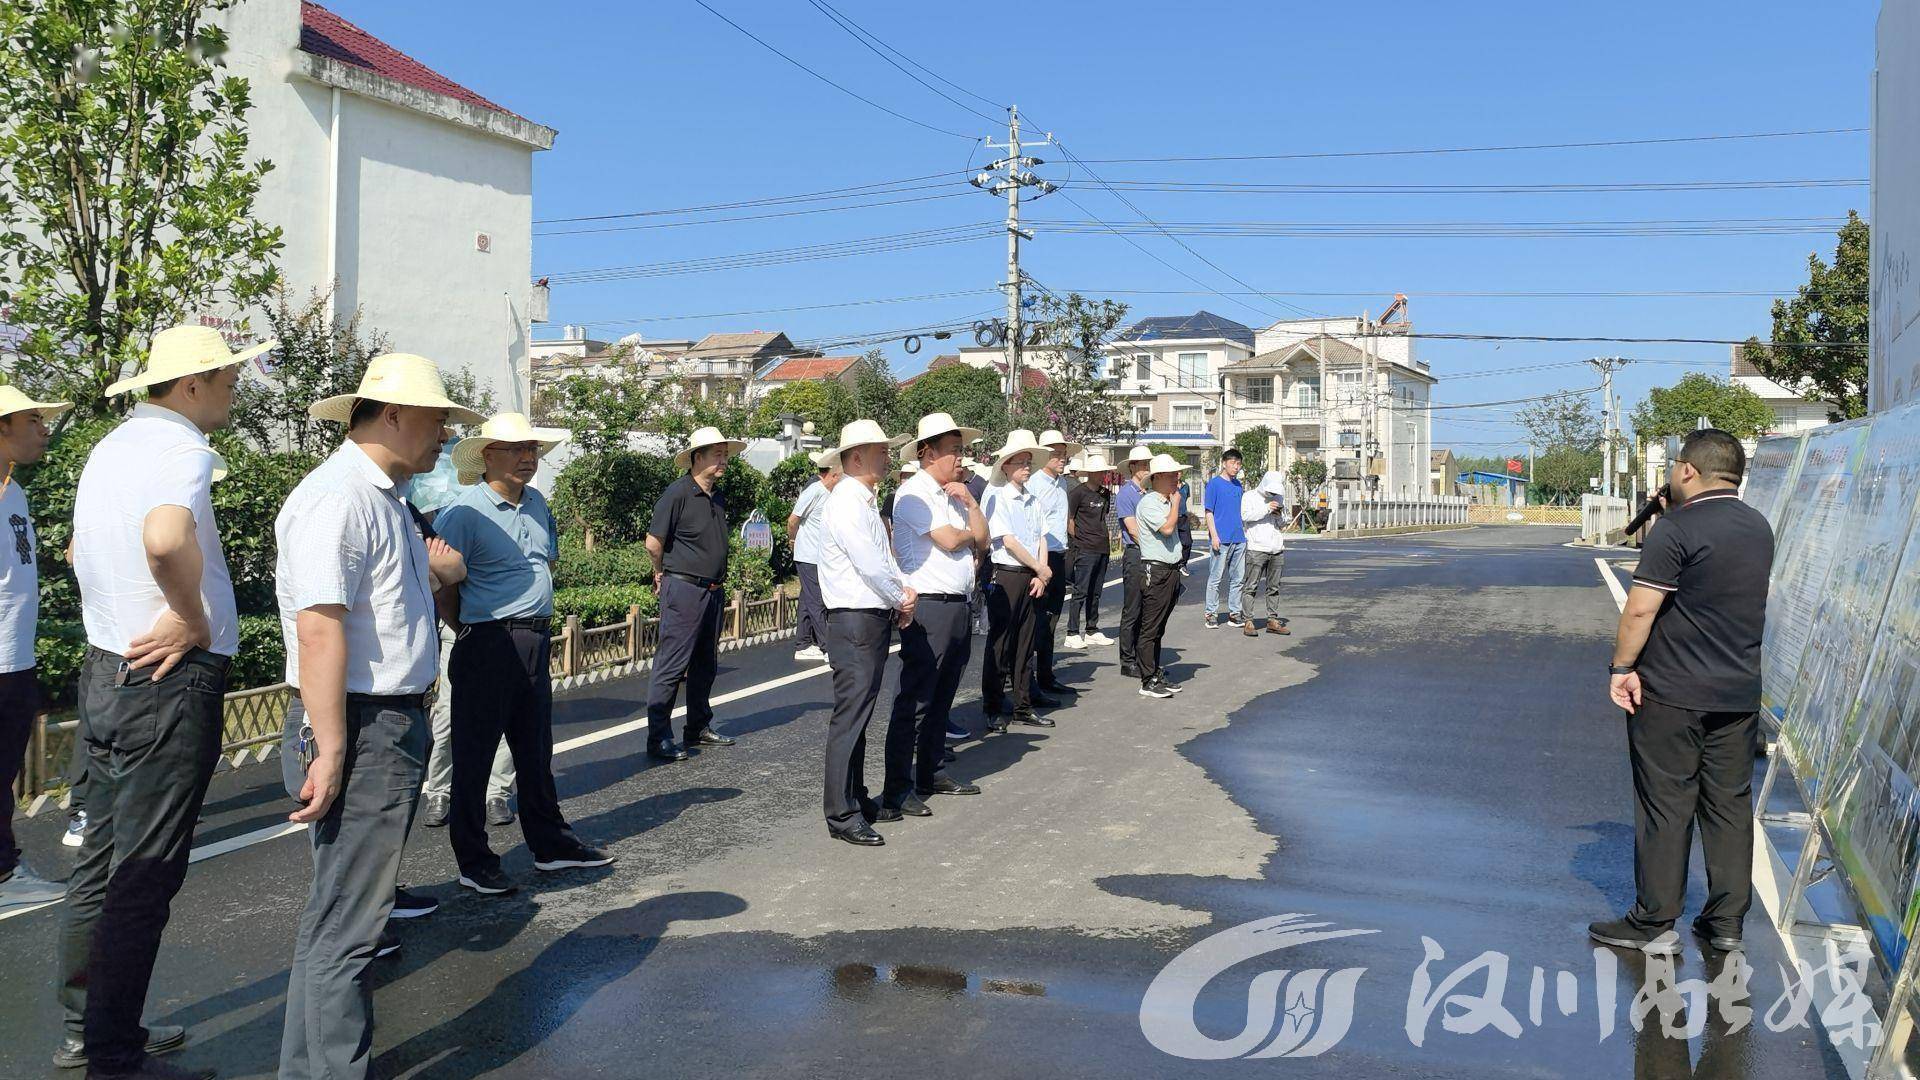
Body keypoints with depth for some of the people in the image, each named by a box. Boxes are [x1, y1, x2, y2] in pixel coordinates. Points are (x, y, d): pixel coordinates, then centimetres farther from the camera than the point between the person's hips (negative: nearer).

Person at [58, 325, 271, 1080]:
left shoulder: (110, 447, 13)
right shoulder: (181, 449, -17)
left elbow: (82, 553, 27)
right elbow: (166, 538, -38)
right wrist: (196, 619, -23)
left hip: (104, 672, 10)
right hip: (170, 682, -10)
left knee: (103, 861, 17)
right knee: (145, 877, -1)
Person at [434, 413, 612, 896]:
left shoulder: (537, 502, 11)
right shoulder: (466, 511, -14)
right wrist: (472, 627, -3)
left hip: (536, 640, 8)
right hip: (488, 645, -8)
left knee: (535, 749, 17)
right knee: (474, 753, 3)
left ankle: (551, 844, 28)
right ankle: (474, 861, 13)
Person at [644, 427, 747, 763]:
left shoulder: (716, 498, 13)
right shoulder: (678, 492, -13)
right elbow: (654, 542, -12)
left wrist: (718, 582, 17)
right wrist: (663, 573, 2)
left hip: (713, 591, 9)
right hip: (683, 589, -8)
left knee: (706, 664, 16)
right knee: (671, 665, -6)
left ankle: (699, 728, 28)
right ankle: (658, 739, -2)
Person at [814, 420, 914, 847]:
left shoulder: (865, 502, 17)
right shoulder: (846, 504, -15)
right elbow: (870, 566, -18)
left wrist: (904, 586, 3)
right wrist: (901, 601, -5)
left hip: (876, 620, 10)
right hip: (855, 621, -10)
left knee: (861, 714, 16)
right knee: (850, 716, -7)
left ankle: (856, 797, 26)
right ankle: (841, 815, -3)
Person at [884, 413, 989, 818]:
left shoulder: (953, 495, 18)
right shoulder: (914, 492, -9)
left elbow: (981, 539, 13)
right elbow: (948, 541, -17)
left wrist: (969, 501, 1)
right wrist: (968, 533, 5)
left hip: (956, 607, 9)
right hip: (928, 608, -9)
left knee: (941, 698, 16)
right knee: (915, 701, -8)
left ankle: (928, 774, 27)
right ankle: (896, 791, -4)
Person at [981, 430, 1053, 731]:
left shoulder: (1031, 497, 13)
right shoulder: (996, 495, -9)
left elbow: (1041, 537, 10)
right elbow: (1008, 540, -14)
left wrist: (1040, 576, -2)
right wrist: (1040, 569, -8)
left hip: (1031, 579, 7)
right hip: (1005, 575, -7)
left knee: (1025, 643, 11)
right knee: (1000, 644, -1)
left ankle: (1022, 707, 19)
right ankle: (994, 709, 7)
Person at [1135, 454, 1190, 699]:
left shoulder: (1170, 501, 17)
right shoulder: (1148, 503, -11)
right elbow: (1167, 528, -22)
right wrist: (1175, 502, -12)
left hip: (1171, 569, 9)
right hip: (1155, 570, -9)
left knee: (1159, 627, 15)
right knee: (1150, 628, -5)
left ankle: (1156, 674, 21)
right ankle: (1148, 681, -3)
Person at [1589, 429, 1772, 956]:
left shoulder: (1677, 528, -15)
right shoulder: (1759, 528, 9)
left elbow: (1640, 609, -19)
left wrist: (1622, 667, -10)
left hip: (1671, 694, -7)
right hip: (1741, 691, 7)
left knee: (1665, 805, 0)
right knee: (1730, 803, 12)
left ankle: (1653, 923, 7)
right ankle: (1727, 921, 18)